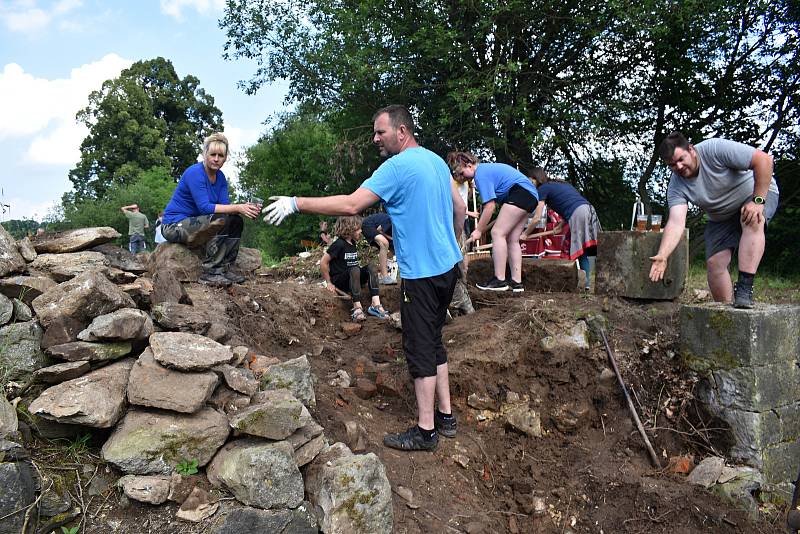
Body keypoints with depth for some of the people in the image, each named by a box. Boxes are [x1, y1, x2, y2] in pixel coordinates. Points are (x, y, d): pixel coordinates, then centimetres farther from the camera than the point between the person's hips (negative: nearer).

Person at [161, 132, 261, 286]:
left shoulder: (220, 177, 5)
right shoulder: (195, 173, -19)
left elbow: (224, 205, -6)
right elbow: (204, 207, -29)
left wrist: (246, 208, -26)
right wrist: (237, 207, -35)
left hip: (192, 224, 8)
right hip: (174, 226, -8)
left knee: (237, 222, -4)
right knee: (222, 220, -27)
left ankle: (224, 268, -6)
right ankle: (210, 273, -23)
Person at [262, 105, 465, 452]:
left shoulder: (397, 166, -16)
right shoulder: (436, 161, 12)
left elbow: (351, 204, -24)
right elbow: (460, 208, 18)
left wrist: (296, 204, -19)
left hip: (422, 272, -9)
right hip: (448, 265, 9)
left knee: (420, 350, 0)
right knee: (433, 342, 17)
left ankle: (425, 431, 9)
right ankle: (445, 416, 25)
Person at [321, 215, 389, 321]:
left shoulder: (352, 243, 13)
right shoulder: (339, 244, -12)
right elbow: (323, 263, -13)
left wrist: (363, 276, 12)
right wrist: (329, 283, -12)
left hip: (353, 280, 8)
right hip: (338, 281, -7)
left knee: (370, 268, -15)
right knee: (354, 270, -34)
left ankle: (376, 305, -31)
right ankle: (357, 308, -41)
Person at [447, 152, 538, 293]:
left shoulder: (481, 174, -11)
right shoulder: (486, 168, 19)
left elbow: (490, 206, -16)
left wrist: (478, 230, -10)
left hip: (521, 192, -11)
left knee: (498, 232, -13)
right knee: (512, 239, 8)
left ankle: (499, 280, -16)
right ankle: (516, 283, 7)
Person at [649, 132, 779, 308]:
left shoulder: (716, 149, -29)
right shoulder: (676, 186, -18)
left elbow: (764, 159, -29)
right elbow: (676, 223, -31)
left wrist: (758, 200, -33)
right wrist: (662, 256, -46)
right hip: (721, 217, 4)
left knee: (753, 222, -36)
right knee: (715, 263, -8)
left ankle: (745, 288, -38)